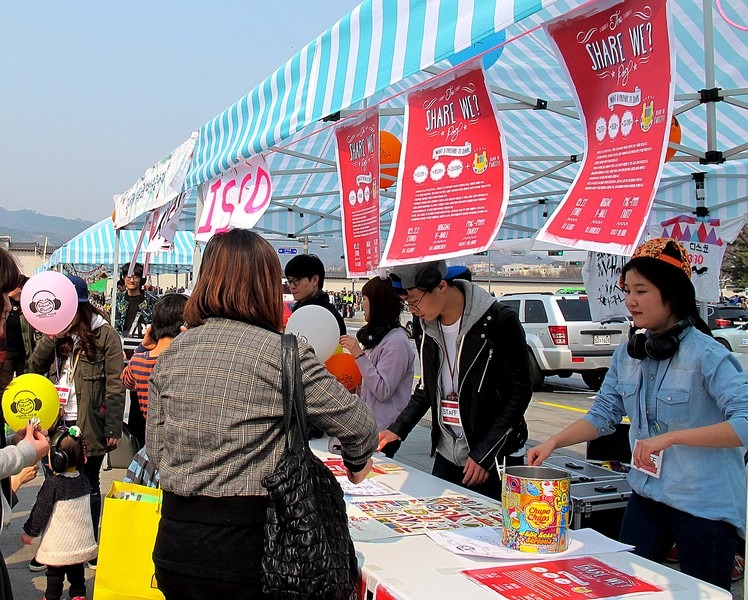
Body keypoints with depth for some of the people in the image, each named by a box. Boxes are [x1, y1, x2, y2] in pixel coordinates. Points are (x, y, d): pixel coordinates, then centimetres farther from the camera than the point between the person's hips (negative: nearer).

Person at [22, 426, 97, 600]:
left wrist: (29, 532, 1)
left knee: (55, 573, 9)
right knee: (77, 570, 18)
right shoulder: (83, 481, 0)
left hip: (59, 543, -6)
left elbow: (40, 511, -12)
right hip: (81, 540, 6)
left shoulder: (52, 484, -19)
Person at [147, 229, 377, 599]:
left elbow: (155, 449, 9)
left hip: (174, 541, 5)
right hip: (245, 547, -5)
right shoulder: (284, 353, -12)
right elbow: (360, 428, -7)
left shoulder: (173, 352, 3)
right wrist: (356, 465, 14)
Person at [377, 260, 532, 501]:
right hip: (446, 458, 6)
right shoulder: (429, 326, 6)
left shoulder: (499, 321, -14)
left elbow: (519, 393, -12)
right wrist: (397, 429, 5)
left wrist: (484, 453, -15)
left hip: (494, 462, -5)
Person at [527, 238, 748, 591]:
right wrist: (553, 442, -5)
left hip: (705, 505, -6)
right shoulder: (628, 354, 4)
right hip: (646, 496, 6)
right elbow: (603, 415, 9)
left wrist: (671, 437, -31)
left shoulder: (706, 354, -17)